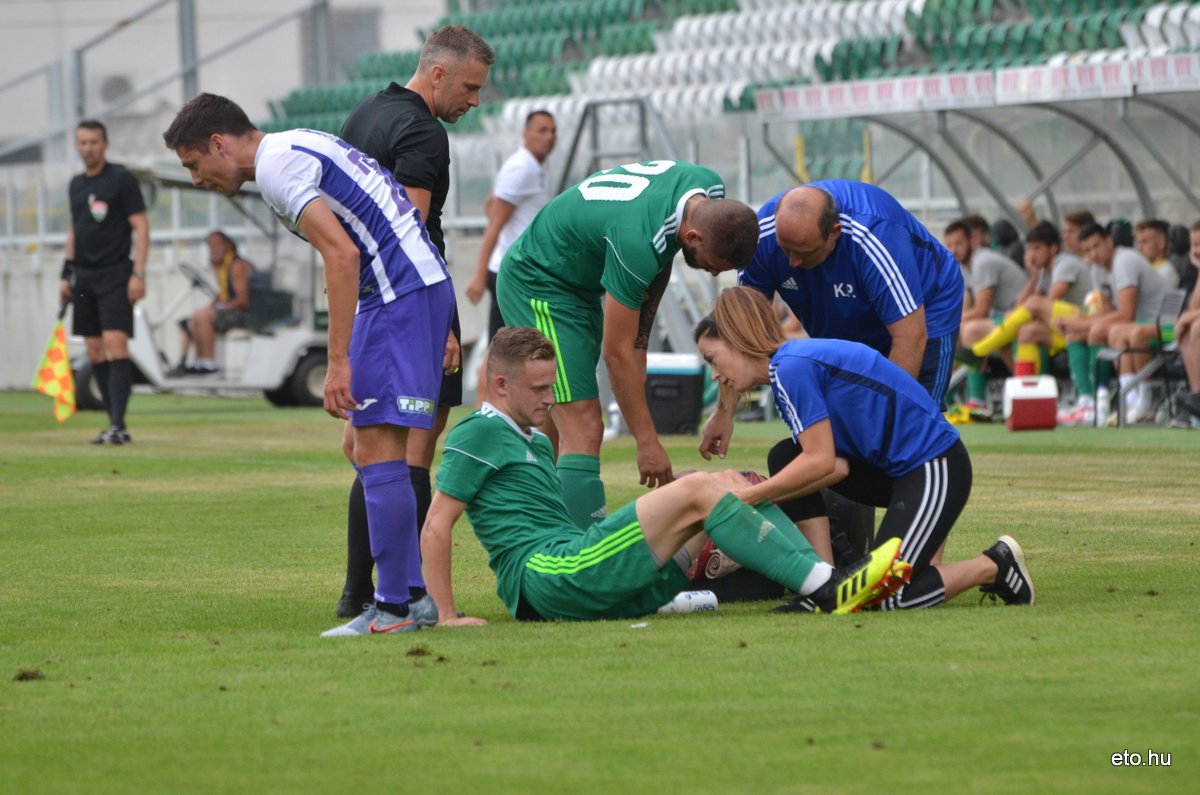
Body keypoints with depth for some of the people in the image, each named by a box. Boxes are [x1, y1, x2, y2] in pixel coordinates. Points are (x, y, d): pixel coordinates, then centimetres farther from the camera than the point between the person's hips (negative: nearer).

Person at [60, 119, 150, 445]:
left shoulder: (122, 179, -6)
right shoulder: (76, 184, 14)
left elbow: (141, 227, -8)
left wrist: (139, 273, -15)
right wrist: (66, 274, 17)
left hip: (114, 275, -7)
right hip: (84, 277, 7)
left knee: (115, 345, -16)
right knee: (95, 353, 5)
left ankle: (118, 426, -20)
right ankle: (116, 425, 10)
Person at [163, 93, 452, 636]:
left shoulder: (276, 168, -12)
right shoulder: (299, 148, 19)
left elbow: (342, 253, -22)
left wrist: (337, 362, -23)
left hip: (401, 295, -10)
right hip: (422, 283, 10)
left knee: (377, 453, -10)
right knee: (368, 452, 12)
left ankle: (395, 608, -10)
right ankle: (411, 596, 12)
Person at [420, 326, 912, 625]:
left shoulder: (534, 442, 31)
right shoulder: (479, 434, 2)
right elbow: (436, 526, -5)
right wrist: (447, 616, -12)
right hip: (541, 575, -9)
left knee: (731, 484, -1)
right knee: (697, 490, -21)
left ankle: (832, 583, -18)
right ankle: (825, 589, -27)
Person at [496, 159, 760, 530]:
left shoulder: (710, 188, -13)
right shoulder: (636, 240, -37)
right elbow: (617, 353, -28)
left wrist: (641, 339, 2)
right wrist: (647, 441, -22)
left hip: (584, 284, 9)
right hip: (537, 282, -9)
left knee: (567, 429, 9)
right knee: (584, 430, -17)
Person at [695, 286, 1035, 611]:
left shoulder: (793, 367, -16)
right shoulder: (786, 372, 12)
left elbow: (820, 462, -19)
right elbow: (838, 467, 5)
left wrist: (747, 497, -12)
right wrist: (758, 496, -1)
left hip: (935, 466, -10)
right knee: (784, 458, 4)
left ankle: (994, 565, 5)